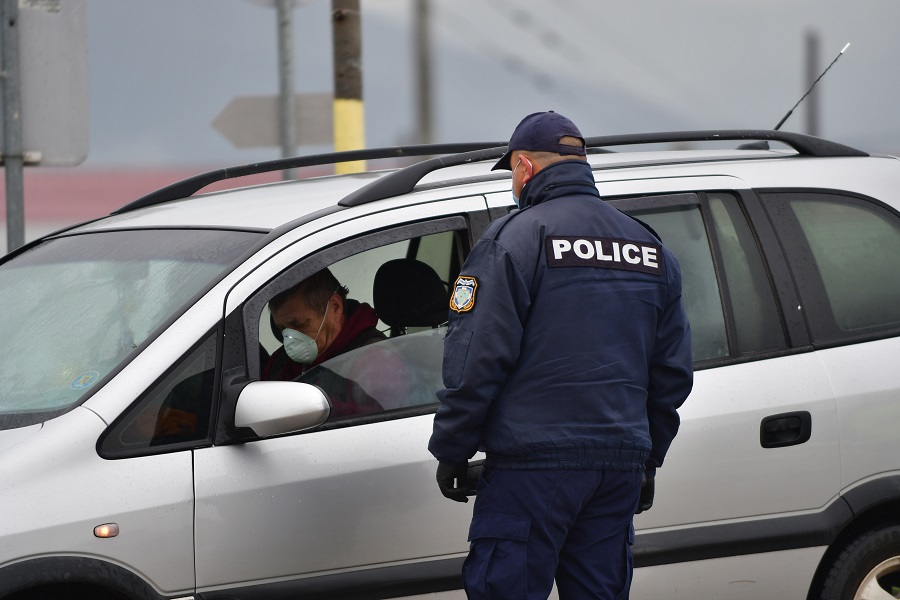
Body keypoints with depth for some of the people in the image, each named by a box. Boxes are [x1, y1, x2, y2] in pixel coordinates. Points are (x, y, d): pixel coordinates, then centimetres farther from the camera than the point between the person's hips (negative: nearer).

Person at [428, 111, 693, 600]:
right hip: (620, 467, 6)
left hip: (532, 467, -6)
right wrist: (648, 459, 26)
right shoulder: (651, 250, 15)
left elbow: (476, 358, -11)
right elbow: (673, 371, 18)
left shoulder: (513, 238, -6)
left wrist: (450, 450, -3)